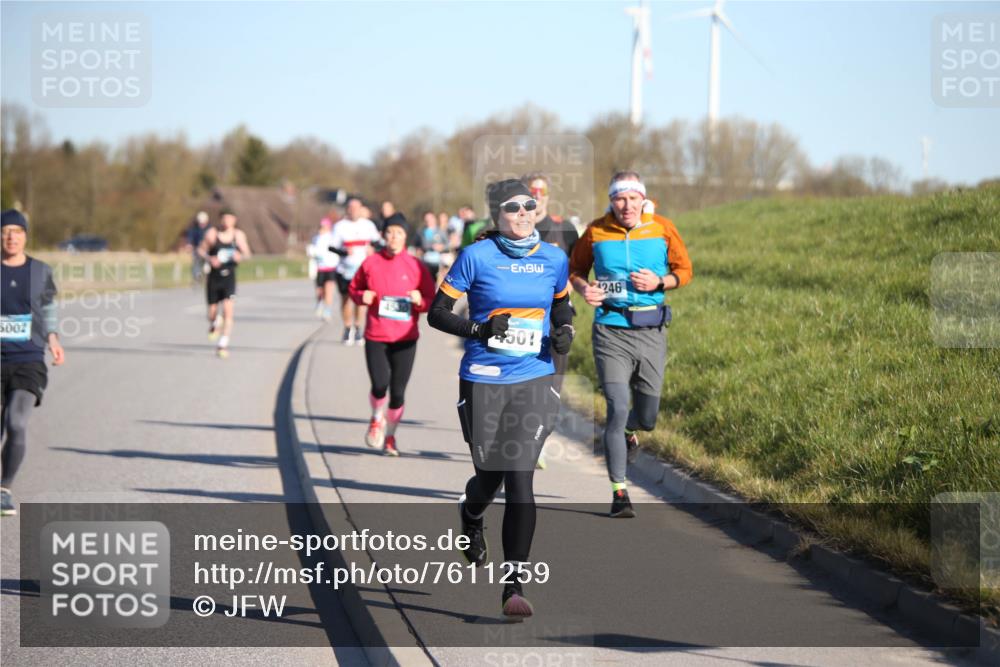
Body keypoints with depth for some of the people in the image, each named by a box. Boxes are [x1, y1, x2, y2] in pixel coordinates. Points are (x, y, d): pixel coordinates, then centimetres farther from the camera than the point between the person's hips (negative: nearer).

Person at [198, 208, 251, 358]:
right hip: (214, 276, 0)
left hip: (229, 276, 0)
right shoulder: (212, 234, -3)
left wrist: (240, 256, -17)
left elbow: (247, 253, 7)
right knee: (212, 310, 8)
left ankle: (223, 344, -11)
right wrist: (210, 259, -15)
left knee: (228, 310, -16)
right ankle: (213, 325, 46)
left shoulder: (238, 235, 1)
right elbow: (201, 250, 5)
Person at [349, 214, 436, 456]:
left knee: (397, 391, 2)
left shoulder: (416, 266, 0)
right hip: (375, 336, 0)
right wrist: (362, 297, -6)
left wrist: (420, 300, -15)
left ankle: (390, 436, 25)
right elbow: (353, 289, 15)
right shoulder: (370, 263, 2)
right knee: (379, 385, -15)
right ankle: (377, 419, 19)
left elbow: (432, 301, 6)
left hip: (405, 338, 0)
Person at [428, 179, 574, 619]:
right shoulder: (477, 257, -5)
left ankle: (514, 586, -8)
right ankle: (470, 517, 49)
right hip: (483, 382, -1)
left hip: (534, 381, 1)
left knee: (520, 478, -10)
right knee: (490, 475, 9)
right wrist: (480, 329, -19)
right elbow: (437, 313, -3)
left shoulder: (554, 260, 4)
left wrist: (564, 332, 1)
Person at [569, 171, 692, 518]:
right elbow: (576, 269, 12)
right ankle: (619, 492, -2)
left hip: (651, 332, 2)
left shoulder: (662, 229, 0)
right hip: (611, 330, -2)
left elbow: (684, 270, 9)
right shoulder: (596, 232, -2)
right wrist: (584, 288, -10)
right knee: (618, 409, -13)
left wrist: (659, 282, -11)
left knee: (647, 418, 10)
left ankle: (628, 431, 49)